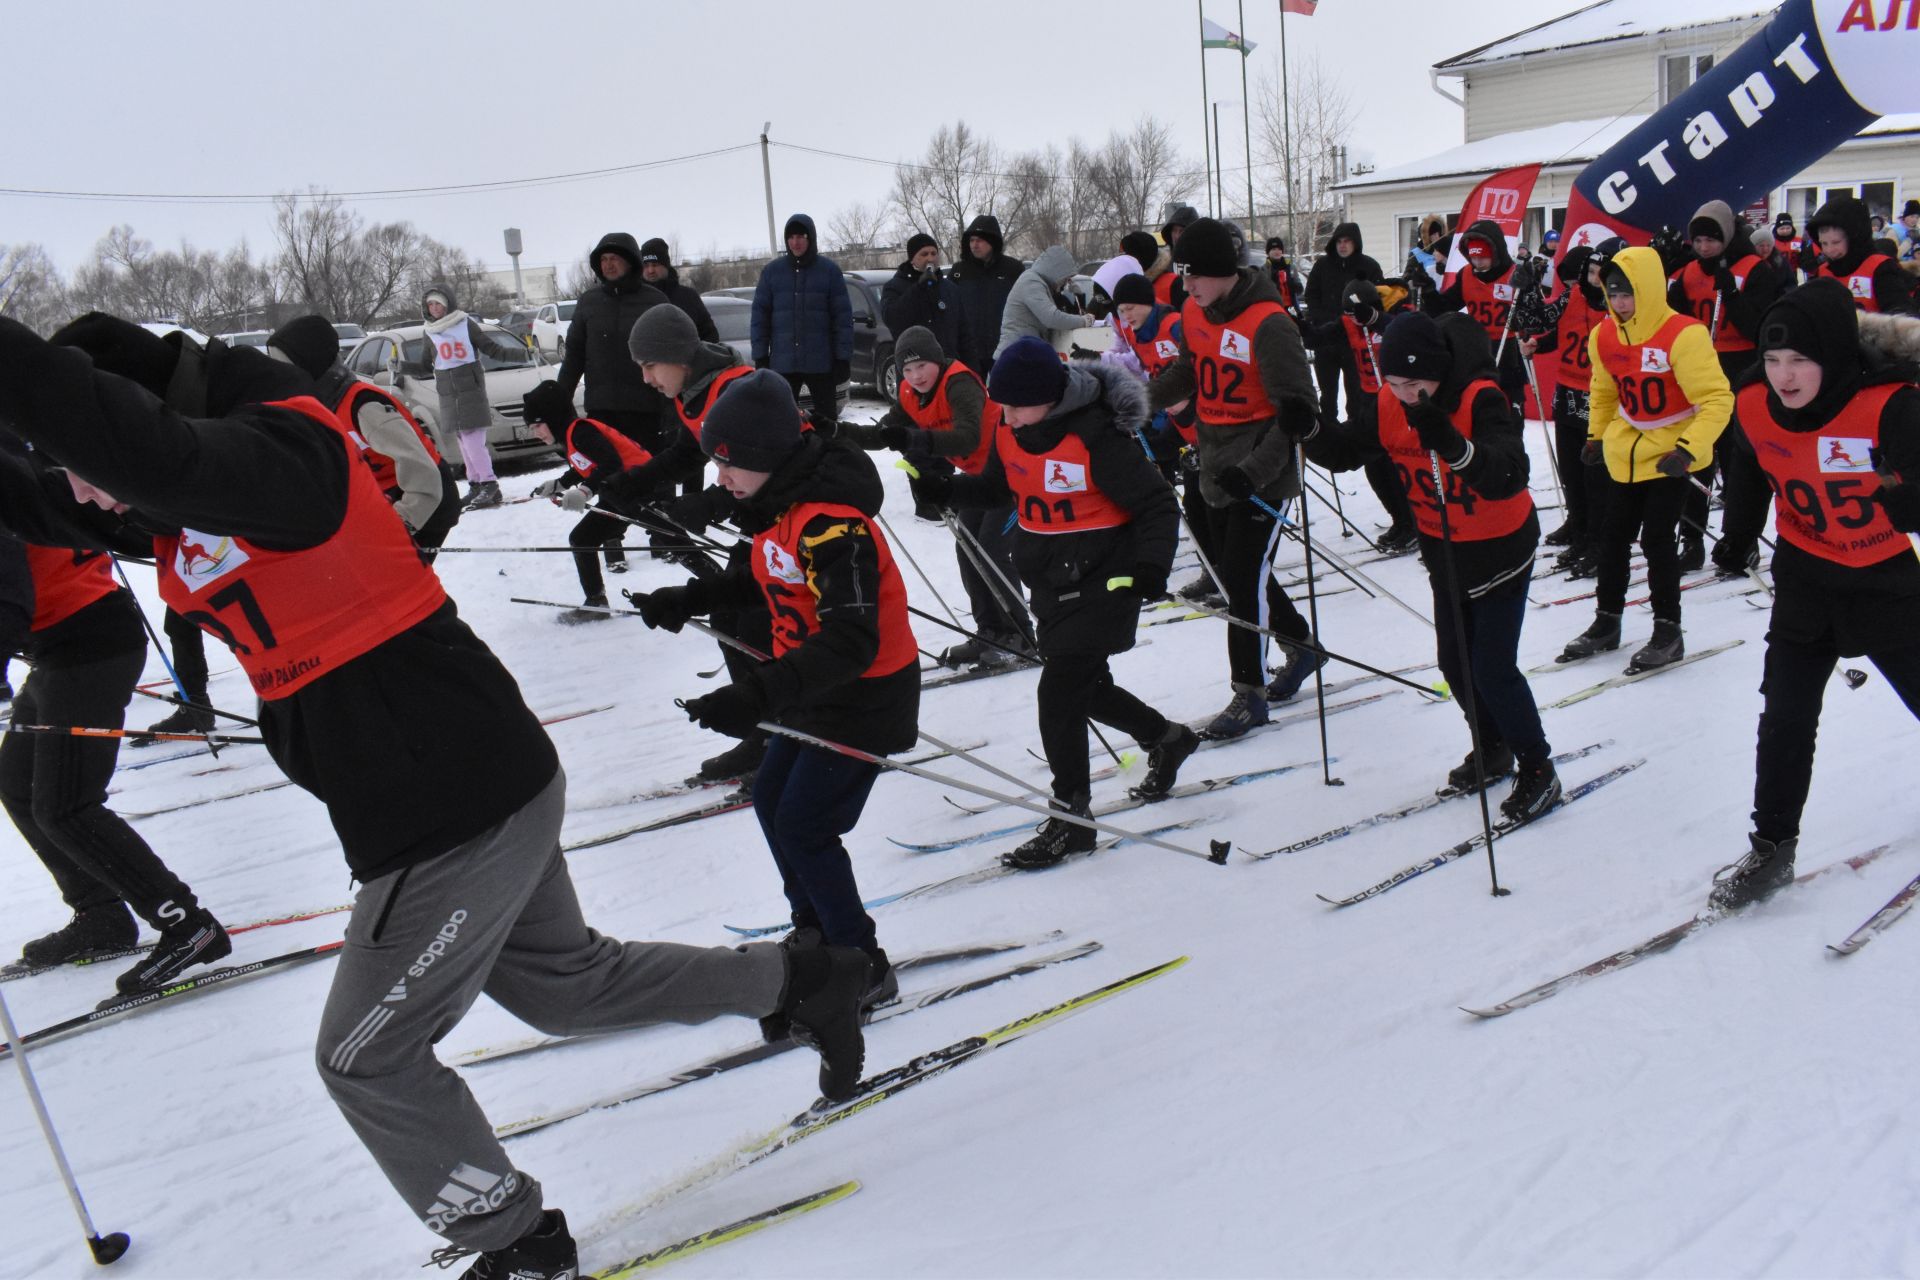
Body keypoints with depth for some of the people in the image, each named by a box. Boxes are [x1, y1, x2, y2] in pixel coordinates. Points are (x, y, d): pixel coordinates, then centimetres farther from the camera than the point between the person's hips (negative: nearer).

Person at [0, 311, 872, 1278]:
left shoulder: (279, 451, -21)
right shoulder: (194, 506, 10)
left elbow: (143, 451, -40)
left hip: (456, 817, -10)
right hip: (489, 788, 10)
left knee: (366, 1059, 9)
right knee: (564, 984, 26)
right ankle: (801, 981, 34)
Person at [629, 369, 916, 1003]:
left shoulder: (832, 524, -30)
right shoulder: (781, 505, 0)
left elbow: (851, 641, -38)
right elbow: (761, 577, 20)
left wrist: (758, 694, -46)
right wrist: (688, 600, 9)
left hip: (865, 697, -10)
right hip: (815, 689, 10)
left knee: (803, 829, -4)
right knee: (771, 799, 19)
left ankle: (863, 967, 12)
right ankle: (816, 928, 37)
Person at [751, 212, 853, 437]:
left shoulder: (829, 270, -1)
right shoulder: (771, 271, 4)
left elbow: (843, 317, -3)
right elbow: (760, 316, 5)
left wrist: (843, 357, -8)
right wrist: (760, 357, -1)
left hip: (821, 362, -2)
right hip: (783, 363, 2)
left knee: (827, 421, 7)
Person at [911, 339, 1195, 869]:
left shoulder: (1096, 438, -23)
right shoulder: (1010, 431, -2)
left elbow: (1156, 505, -18)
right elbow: (995, 487, 15)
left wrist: (1152, 565, -33)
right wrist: (943, 489, -2)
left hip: (1100, 579, -8)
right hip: (1049, 579, 8)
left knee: (1059, 691, -12)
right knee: (1083, 685, 18)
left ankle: (1071, 817, 2)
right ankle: (1167, 739, 44)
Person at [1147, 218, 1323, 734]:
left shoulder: (1268, 324, -21)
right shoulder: (1194, 313, 2)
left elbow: (1296, 410, -22)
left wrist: (1252, 471, -31)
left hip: (1261, 474, -8)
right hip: (1216, 470, 8)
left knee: (1244, 579, -6)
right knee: (1234, 571, 17)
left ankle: (1250, 693, 6)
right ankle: (1301, 643, 39)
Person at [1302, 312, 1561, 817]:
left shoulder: (1481, 398, -27)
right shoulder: (1391, 405, -9)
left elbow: (1509, 477, -40)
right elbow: (1342, 451, -2)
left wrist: (1453, 444, -56)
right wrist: (1309, 431, -23)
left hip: (1500, 548, -6)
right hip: (1442, 549, 6)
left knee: (1493, 667, -7)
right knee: (1455, 662, 15)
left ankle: (1538, 770, 12)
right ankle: (1493, 751, 37)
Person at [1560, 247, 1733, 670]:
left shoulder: (1683, 335, -22)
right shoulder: (1604, 337, -2)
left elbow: (1718, 398, -21)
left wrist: (1688, 448, -28)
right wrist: (1596, 434, 17)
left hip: (1672, 455, -6)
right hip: (1627, 453, 6)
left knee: (1656, 537, -8)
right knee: (1613, 535, 11)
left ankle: (1668, 631, 6)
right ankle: (1607, 622, 26)